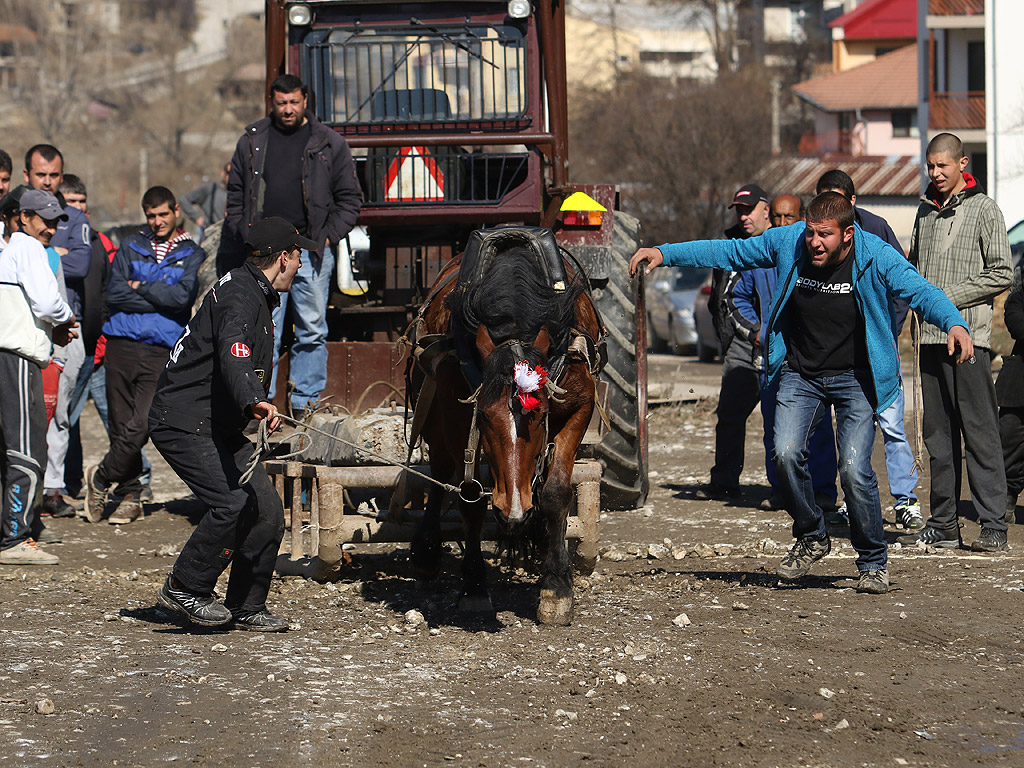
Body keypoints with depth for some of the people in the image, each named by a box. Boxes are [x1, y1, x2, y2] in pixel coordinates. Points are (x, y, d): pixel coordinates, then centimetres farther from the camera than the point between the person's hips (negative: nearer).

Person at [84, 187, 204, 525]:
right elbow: (114, 294, 0)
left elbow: (182, 296, -8)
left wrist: (140, 287, -2)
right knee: (121, 427, 3)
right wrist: (160, 299, -5)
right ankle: (130, 496, 14)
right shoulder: (130, 247, 13)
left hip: (162, 350, -2)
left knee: (140, 428, -13)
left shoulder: (192, 256, 9)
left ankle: (101, 478, 7)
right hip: (122, 345, 2)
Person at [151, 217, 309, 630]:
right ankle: (184, 588, -10)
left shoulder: (257, 294, 16)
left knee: (268, 509, 0)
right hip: (183, 422, -10)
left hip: (220, 426, 10)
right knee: (235, 503, -24)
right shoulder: (240, 297, -18)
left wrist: (256, 403, 52)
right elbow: (233, 358, -39)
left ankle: (247, 607, 10)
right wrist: (255, 401, -56)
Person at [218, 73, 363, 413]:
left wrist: (329, 236, -2)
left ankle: (306, 403, 8)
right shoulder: (252, 142, 10)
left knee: (312, 331, 2)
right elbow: (236, 198, 15)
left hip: (311, 249, 0)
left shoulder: (329, 143, 6)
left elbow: (350, 199, 9)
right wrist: (245, 240, 5)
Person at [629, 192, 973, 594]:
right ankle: (811, 538, 8)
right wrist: (665, 253, -1)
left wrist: (954, 324, -47)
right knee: (787, 452, -19)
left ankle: (873, 562, 8)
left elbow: (920, 290, -27)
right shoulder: (787, 243, -7)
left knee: (854, 468, -15)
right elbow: (727, 252, 3)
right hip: (800, 374, 3)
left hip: (856, 377, -3)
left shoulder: (876, 257, -16)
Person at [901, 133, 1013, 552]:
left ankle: (993, 526, -8)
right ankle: (943, 524, 14)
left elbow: (1001, 274, -8)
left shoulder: (983, 210, -3)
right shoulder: (926, 210, 16)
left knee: (979, 434, -8)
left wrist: (949, 297, -12)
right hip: (931, 336, 7)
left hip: (969, 334, -7)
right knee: (937, 434, 9)